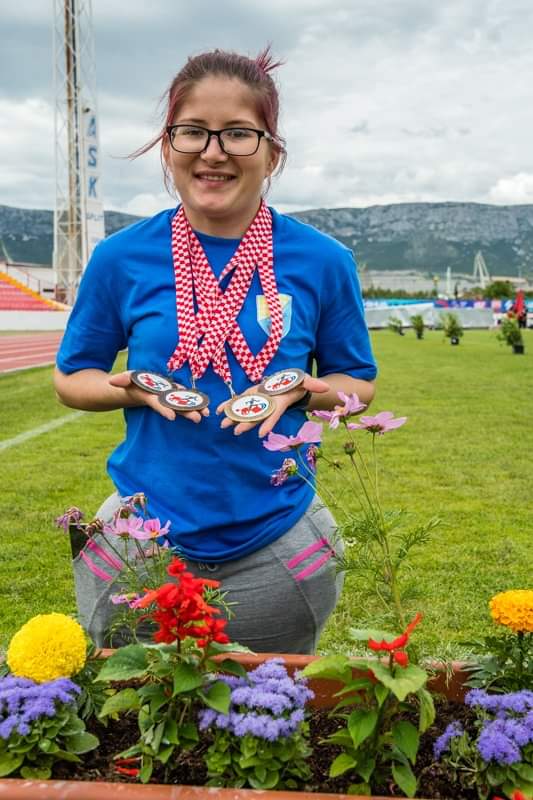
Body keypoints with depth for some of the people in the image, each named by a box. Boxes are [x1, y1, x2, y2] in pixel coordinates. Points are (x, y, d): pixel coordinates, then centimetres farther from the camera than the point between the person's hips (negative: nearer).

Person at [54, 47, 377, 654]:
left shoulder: (323, 261, -5)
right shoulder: (121, 258, -5)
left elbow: (356, 383, 5)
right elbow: (71, 379, 5)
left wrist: (295, 390, -16)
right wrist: (138, 390, -16)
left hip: (275, 542, 1)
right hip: (146, 533, 0)